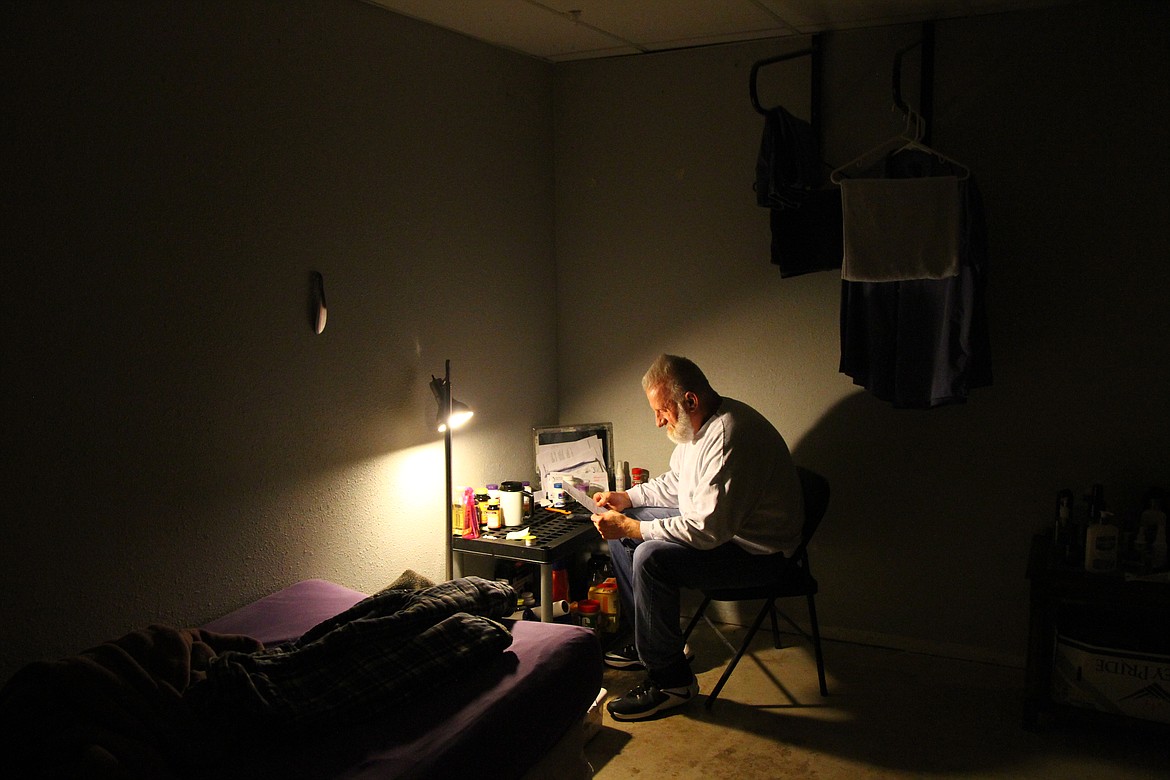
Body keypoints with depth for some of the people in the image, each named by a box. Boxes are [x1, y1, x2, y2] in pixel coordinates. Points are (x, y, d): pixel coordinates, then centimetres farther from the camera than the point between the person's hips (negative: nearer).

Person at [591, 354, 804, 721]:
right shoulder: (701, 423, 3)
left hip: (757, 551, -11)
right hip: (717, 525, 11)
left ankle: (671, 680, -13)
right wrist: (627, 497, 5)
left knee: (652, 557, -29)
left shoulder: (730, 437, -30)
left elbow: (708, 530, -33)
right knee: (618, 530, 9)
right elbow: (675, 483, 20)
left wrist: (631, 528, -27)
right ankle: (651, 640, 18)